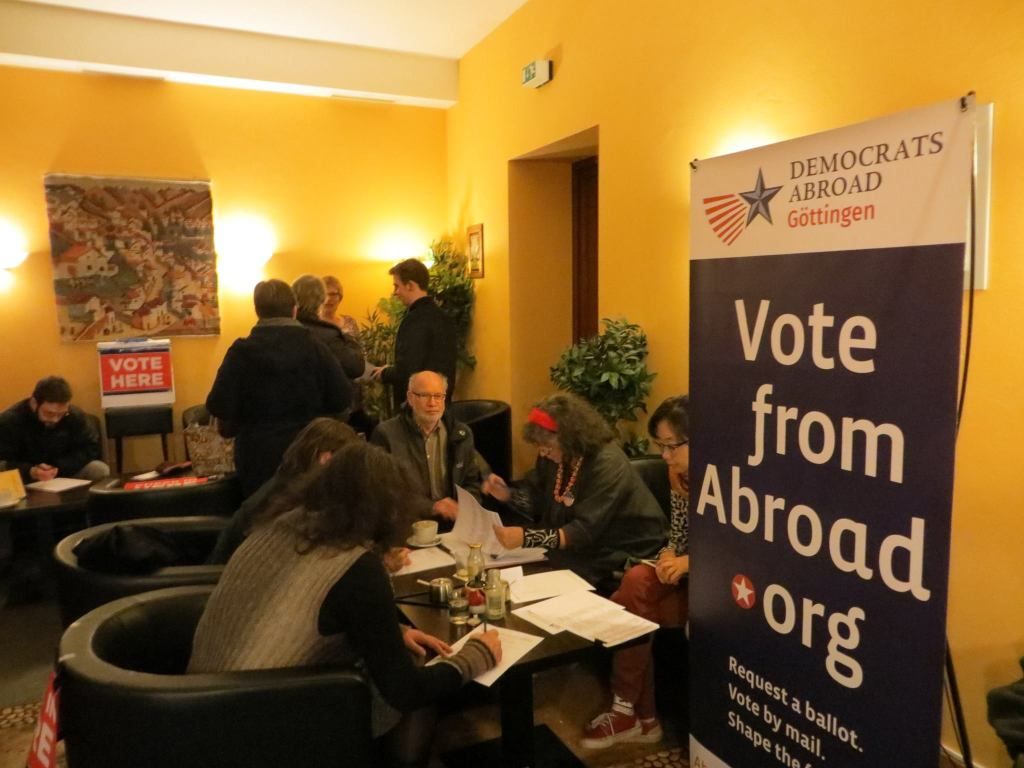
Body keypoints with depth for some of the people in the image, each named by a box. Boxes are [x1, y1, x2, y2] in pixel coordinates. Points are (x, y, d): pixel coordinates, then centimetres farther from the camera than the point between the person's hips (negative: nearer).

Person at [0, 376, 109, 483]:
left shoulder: (75, 415, -11)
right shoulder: (9, 420, -17)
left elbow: (91, 448, -6)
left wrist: (59, 468, -20)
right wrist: (31, 472, -36)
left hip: (66, 474, 3)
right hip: (26, 481, -2)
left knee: (101, 470, -21)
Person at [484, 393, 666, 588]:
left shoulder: (607, 465, -27)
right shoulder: (554, 456, -2)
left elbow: (584, 532, -32)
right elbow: (536, 500, 9)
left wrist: (526, 537, -40)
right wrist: (506, 494, -11)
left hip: (626, 556, -7)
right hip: (588, 549, 7)